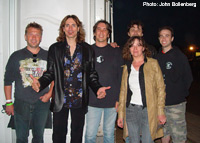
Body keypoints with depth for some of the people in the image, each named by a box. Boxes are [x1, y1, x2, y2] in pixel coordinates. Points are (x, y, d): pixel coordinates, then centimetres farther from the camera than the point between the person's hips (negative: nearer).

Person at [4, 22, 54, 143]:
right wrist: (9, 102, 0)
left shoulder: (48, 56, 4)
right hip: (21, 104, -1)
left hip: (42, 103, 1)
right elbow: (8, 80, 3)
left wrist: (50, 93, -2)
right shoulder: (16, 56, 2)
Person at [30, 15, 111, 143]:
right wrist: (40, 83, -16)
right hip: (60, 100, 0)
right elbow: (50, 73, 3)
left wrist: (97, 88, -11)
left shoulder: (87, 49, 5)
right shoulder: (55, 48, 5)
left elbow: (91, 74, 6)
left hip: (80, 100, 1)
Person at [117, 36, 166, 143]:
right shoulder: (127, 67, 11)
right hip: (131, 109, 3)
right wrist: (120, 114, 9)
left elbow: (160, 88, -1)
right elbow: (123, 91, 12)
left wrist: (160, 112, -7)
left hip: (148, 110, -2)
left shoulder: (153, 63, 2)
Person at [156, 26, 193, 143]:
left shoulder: (180, 56, -3)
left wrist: (180, 93, -2)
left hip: (176, 103, -4)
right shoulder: (157, 56, 9)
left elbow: (188, 78, -1)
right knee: (164, 133, 16)